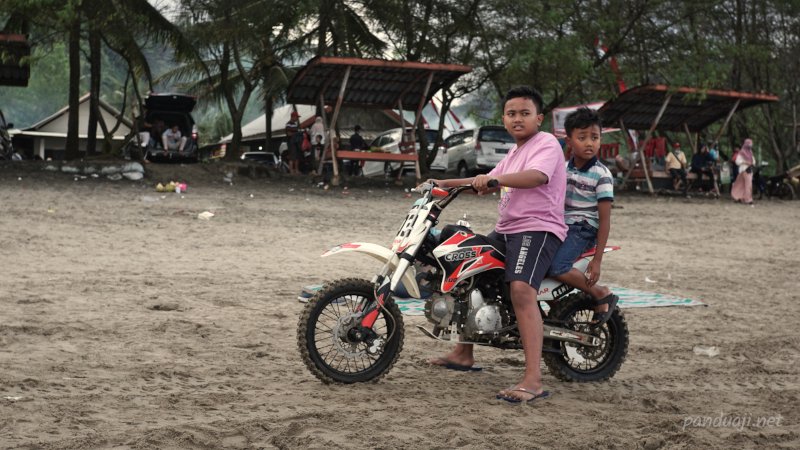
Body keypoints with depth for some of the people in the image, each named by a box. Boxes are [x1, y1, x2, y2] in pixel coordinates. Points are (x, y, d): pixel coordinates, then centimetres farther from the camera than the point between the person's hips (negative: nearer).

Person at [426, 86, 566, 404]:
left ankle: (533, 381, -39)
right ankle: (464, 354, 34)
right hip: (506, 230, 11)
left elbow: (537, 176, -29)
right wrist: (445, 184, 26)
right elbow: (488, 184, 34)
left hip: (537, 228, -11)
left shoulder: (546, 143, -8)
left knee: (521, 289, -32)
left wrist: (495, 178, -42)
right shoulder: (514, 153, 23)